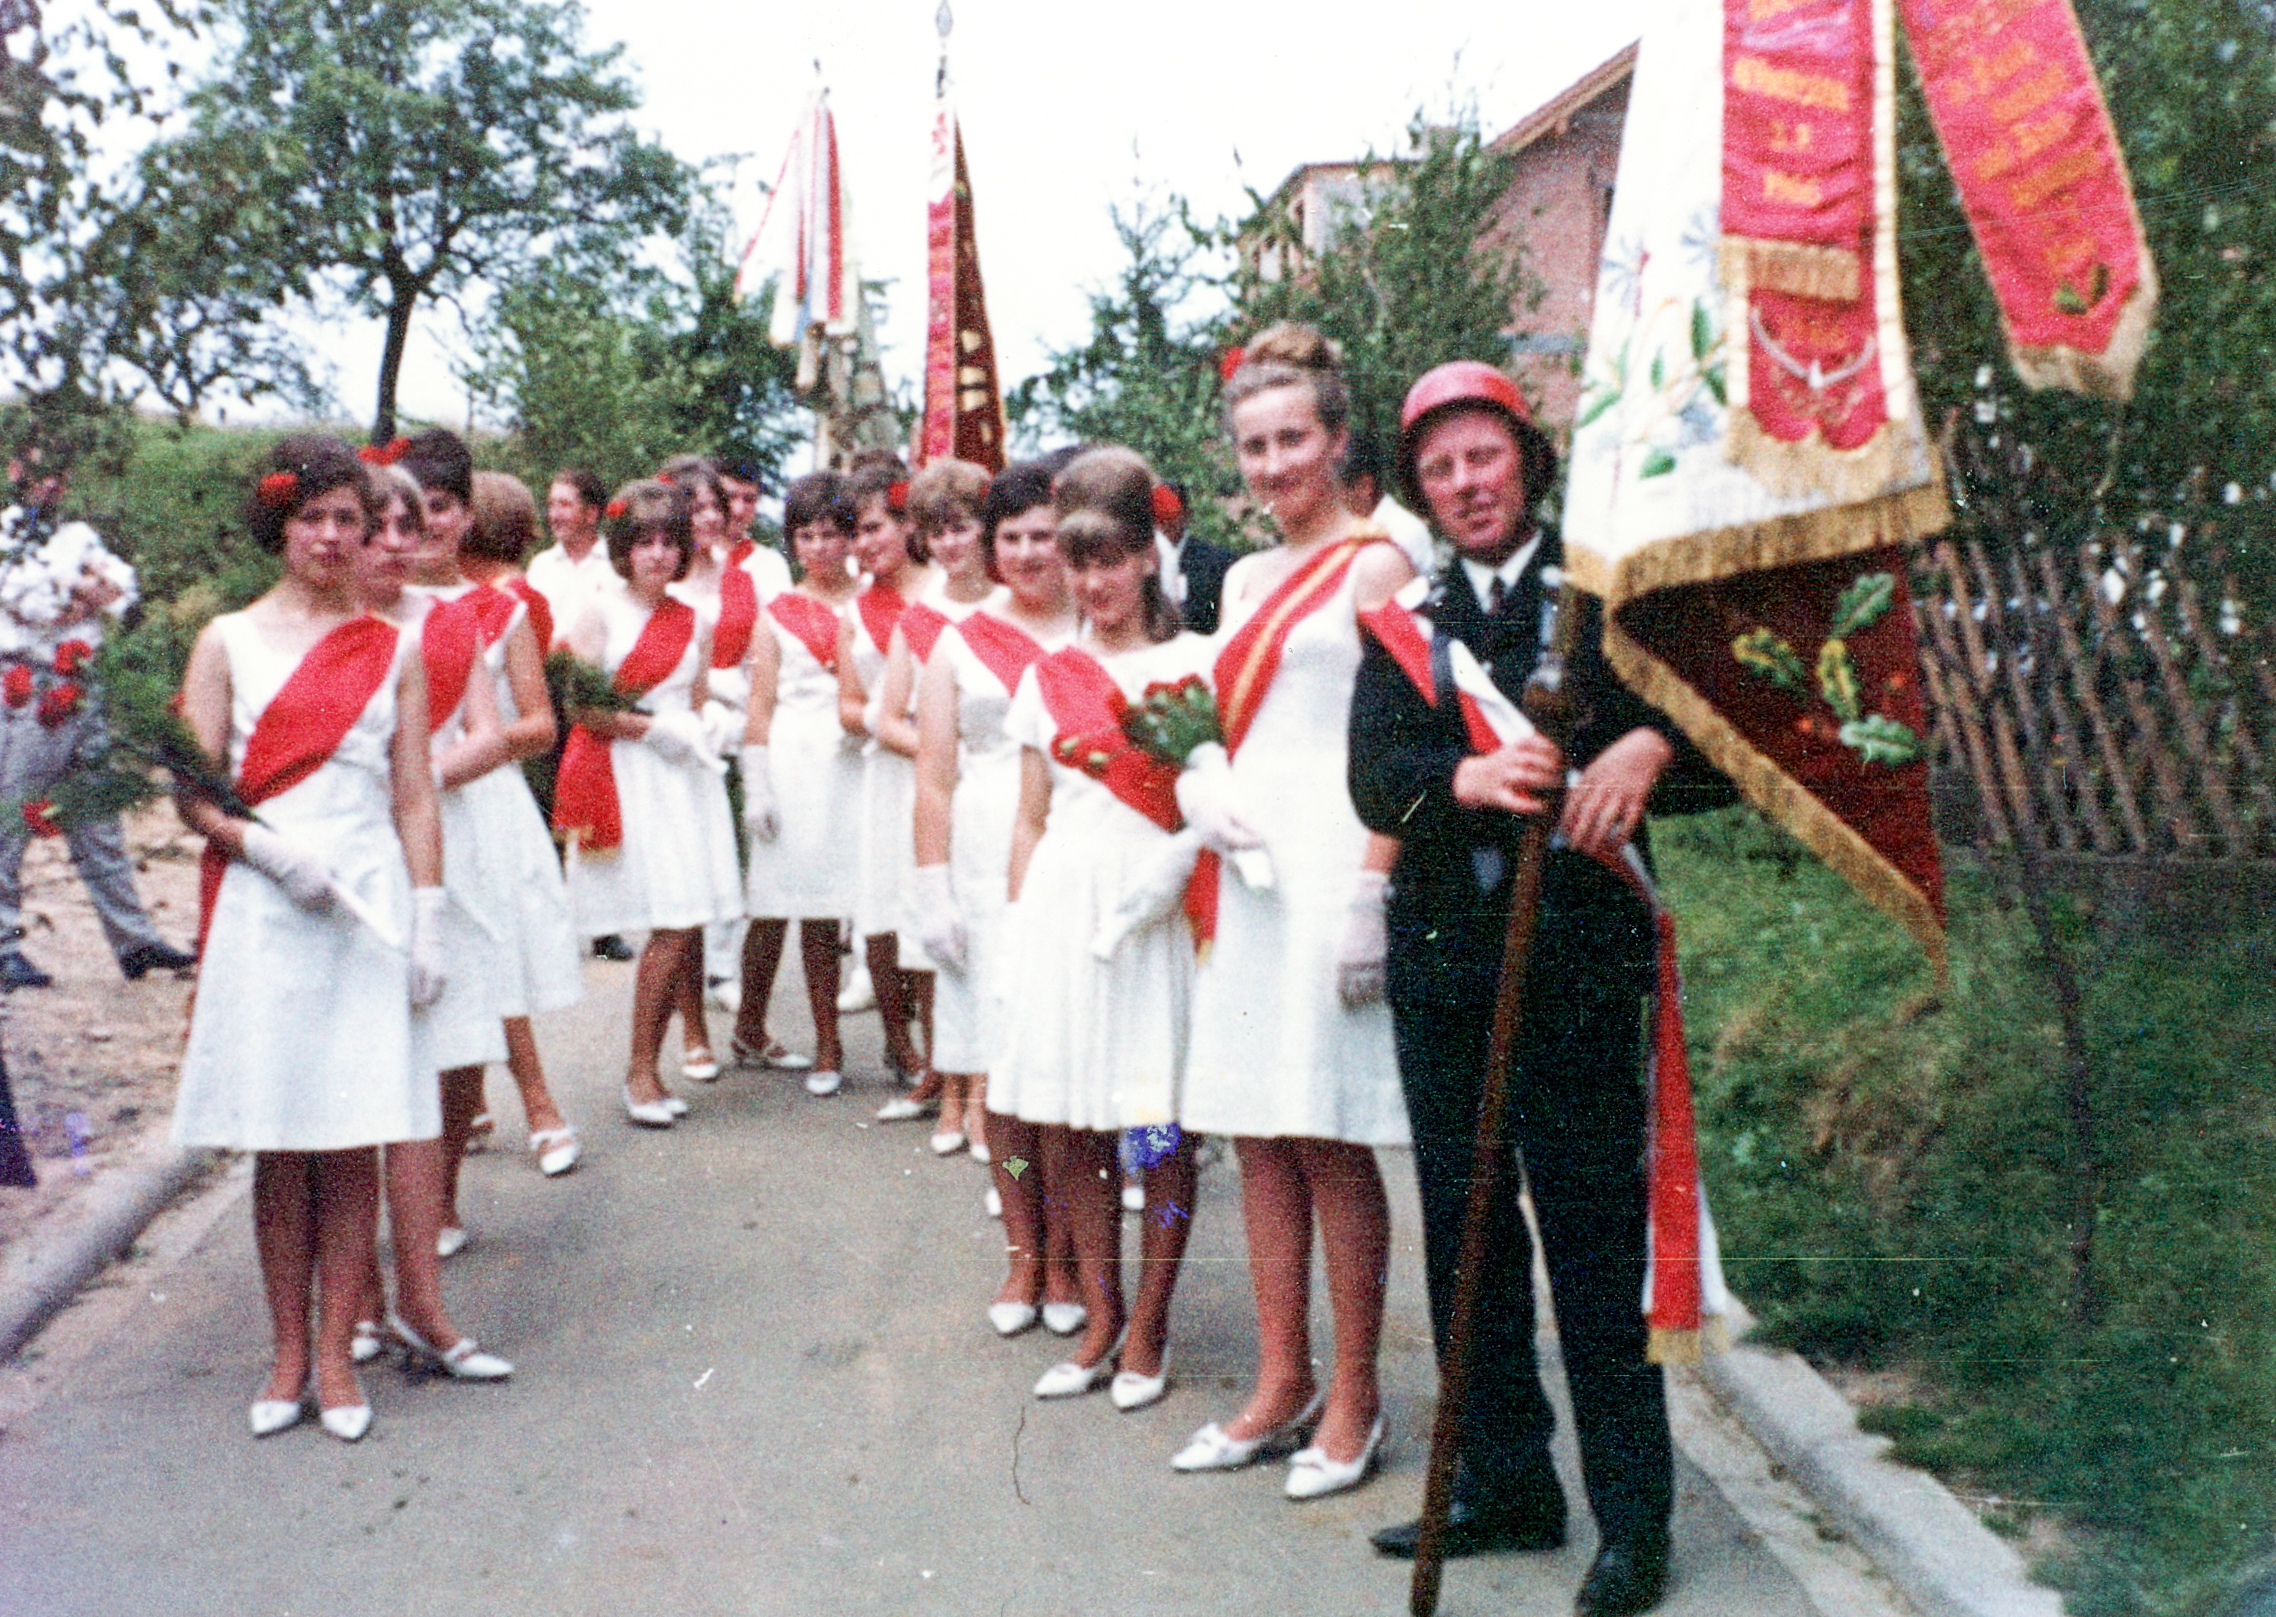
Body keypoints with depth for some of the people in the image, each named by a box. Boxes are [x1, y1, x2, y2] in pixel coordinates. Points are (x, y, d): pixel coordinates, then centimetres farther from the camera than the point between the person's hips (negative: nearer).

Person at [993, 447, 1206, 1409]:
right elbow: (1030, 821, 16)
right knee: (1067, 1129, 6)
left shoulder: (1194, 663, 3)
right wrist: (1019, 925, 11)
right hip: (1061, 907, 4)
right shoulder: (1045, 678, 13)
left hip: (1156, 906, -3)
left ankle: (1148, 1332, 12)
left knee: (1161, 1129, -1)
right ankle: (1100, 1323, 19)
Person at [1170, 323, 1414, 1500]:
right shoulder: (1245, 578, 18)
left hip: (1330, 865, -7)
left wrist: (1371, 892, -18)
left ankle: (1353, 1397, 10)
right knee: (1258, 1138, 9)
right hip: (1246, 872, 7)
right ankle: (1283, 1382, 20)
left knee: (1329, 1139, -3)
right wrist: (1199, 787, 0)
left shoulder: (1374, 565, -4)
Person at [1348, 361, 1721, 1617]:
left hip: (1579, 950, -4)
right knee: (1465, 1229, 11)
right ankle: (1504, 1483, 25)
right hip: (1442, 958, 4)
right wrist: (1466, 777, -23)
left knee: (1595, 1230, -1)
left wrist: (1651, 745, -22)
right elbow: (1373, 779, -4)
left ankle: (1633, 1515, 12)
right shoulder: (1402, 621, 11)